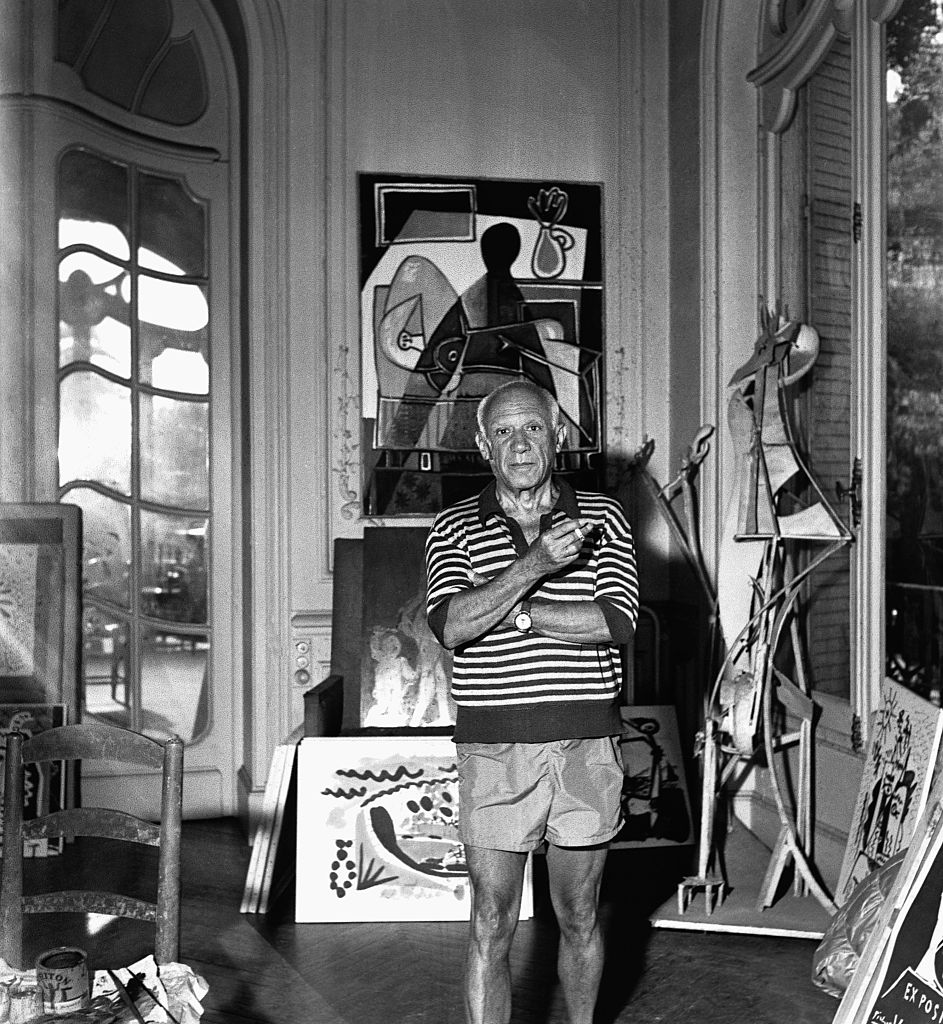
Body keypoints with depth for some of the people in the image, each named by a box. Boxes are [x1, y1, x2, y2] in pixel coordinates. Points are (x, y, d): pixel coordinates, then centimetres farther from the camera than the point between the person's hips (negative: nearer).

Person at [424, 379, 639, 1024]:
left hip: (586, 745, 1)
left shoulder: (602, 519, 4)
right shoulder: (456, 528, 4)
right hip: (493, 748, -1)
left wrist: (507, 612, -12)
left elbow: (617, 622, -11)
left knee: (579, 920, 15)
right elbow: (450, 626, -13)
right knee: (491, 927, 4)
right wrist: (532, 567, -23)